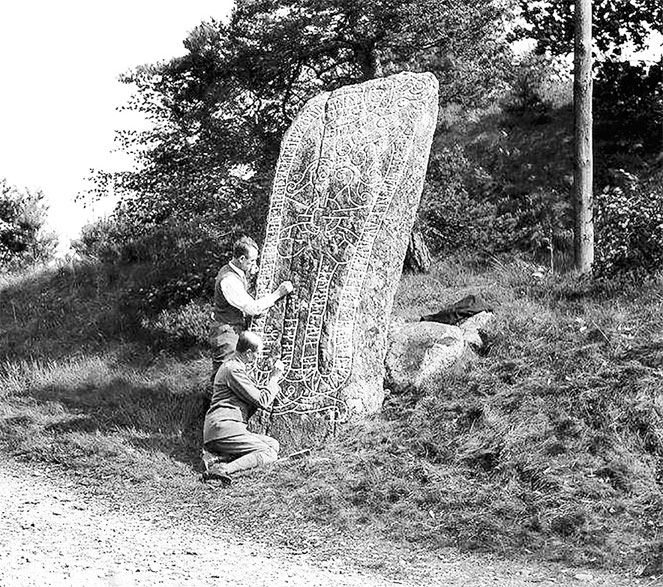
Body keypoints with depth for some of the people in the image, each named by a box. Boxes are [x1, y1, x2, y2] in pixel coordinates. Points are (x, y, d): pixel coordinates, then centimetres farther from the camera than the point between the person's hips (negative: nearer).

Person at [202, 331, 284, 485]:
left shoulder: (233, 365, 21)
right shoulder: (233, 370, -12)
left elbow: (255, 396, 23)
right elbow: (262, 401, -13)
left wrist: (272, 379, 12)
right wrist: (274, 378, -1)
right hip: (223, 427, -10)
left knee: (273, 444, 4)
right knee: (268, 453, -14)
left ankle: (218, 457, -9)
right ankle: (224, 471, -32)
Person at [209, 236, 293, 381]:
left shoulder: (238, 272, 8)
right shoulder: (229, 280, -24)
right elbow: (253, 308, -26)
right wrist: (278, 294, -21)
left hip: (236, 331, 10)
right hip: (226, 335, -10)